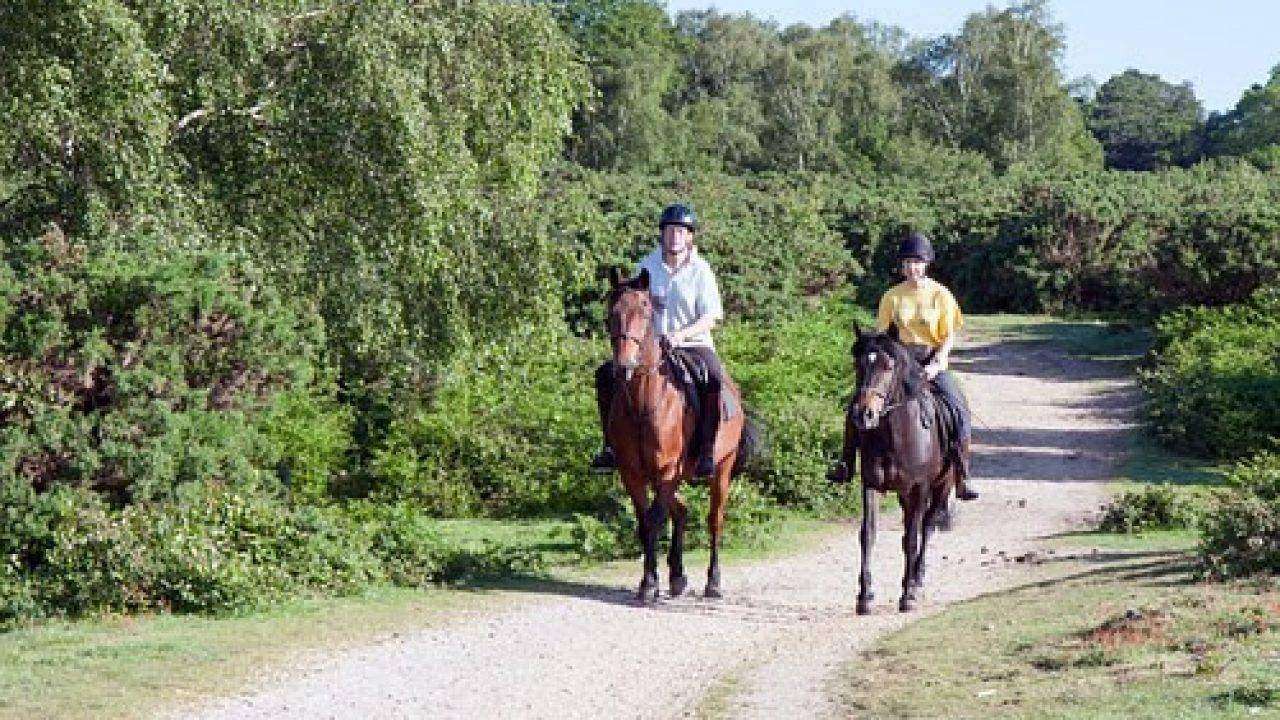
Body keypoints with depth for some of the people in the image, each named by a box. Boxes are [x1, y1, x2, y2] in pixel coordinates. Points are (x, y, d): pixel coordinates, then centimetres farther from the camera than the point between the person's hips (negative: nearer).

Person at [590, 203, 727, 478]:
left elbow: (711, 318, -8)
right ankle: (612, 446, -6)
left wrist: (681, 334, -24)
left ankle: (707, 453, -28)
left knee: (716, 382, -33)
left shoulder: (701, 271, -4)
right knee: (606, 374, -13)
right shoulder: (648, 265, 5)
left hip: (693, 343, -4)